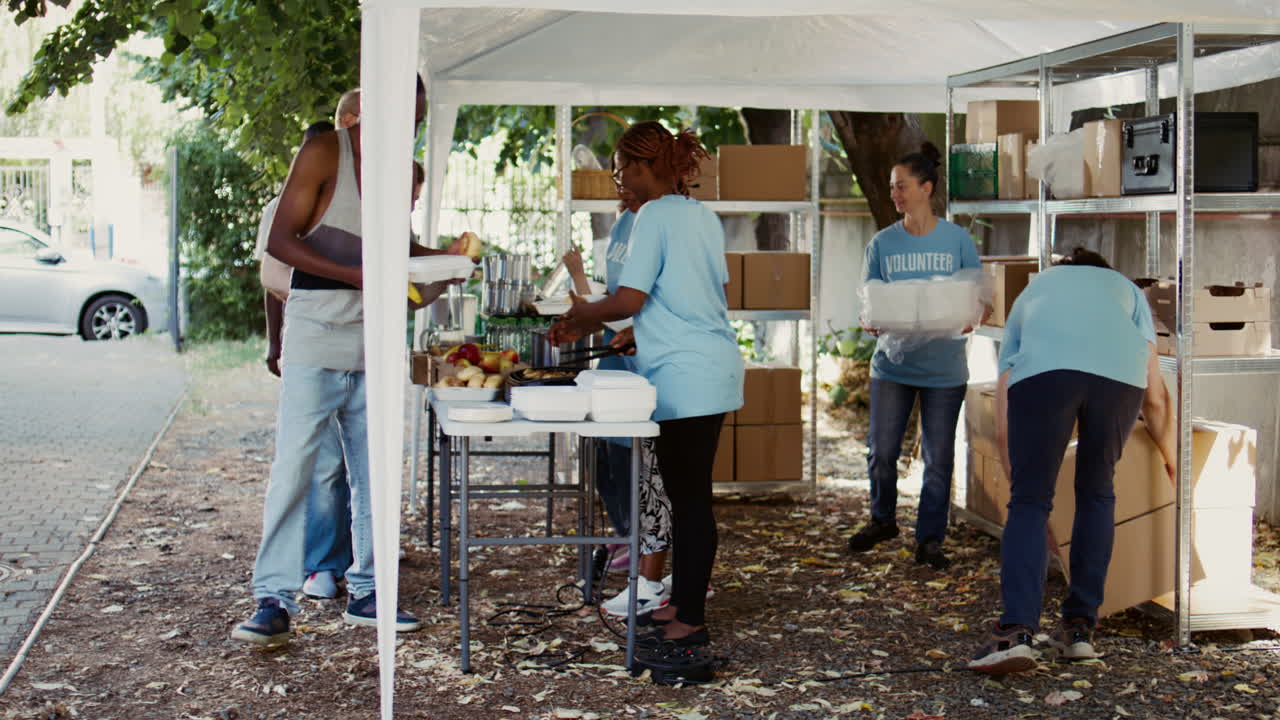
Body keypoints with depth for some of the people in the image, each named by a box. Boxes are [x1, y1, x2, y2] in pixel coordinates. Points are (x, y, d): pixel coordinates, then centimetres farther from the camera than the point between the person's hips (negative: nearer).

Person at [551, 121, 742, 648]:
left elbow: (629, 299, -15)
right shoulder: (705, 217, 16)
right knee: (685, 491, 15)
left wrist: (581, 318, 2)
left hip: (686, 376, -9)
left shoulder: (655, 216, -11)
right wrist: (640, 334, 23)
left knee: (689, 496, -5)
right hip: (713, 368, 9)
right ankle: (681, 600, 23)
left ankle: (691, 620, 0)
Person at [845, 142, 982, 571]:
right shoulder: (882, 244, 4)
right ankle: (882, 520, 28)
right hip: (893, 362, 2)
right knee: (881, 451, 3)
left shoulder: (957, 240, -1)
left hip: (943, 366, -2)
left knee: (938, 457, 2)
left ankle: (929, 540, 14)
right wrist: (872, 323, -17)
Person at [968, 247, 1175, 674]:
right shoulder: (1126, 288, 41)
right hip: (1120, 372, 1)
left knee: (1029, 502, 7)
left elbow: (1002, 428, 33)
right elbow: (1155, 399, 33)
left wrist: (1019, 484, 44)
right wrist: (1171, 460, 50)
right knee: (1097, 494, 20)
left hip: (1042, 369, -1)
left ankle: (1016, 631, -10)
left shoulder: (1030, 295, 40)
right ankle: (1079, 628, 19)